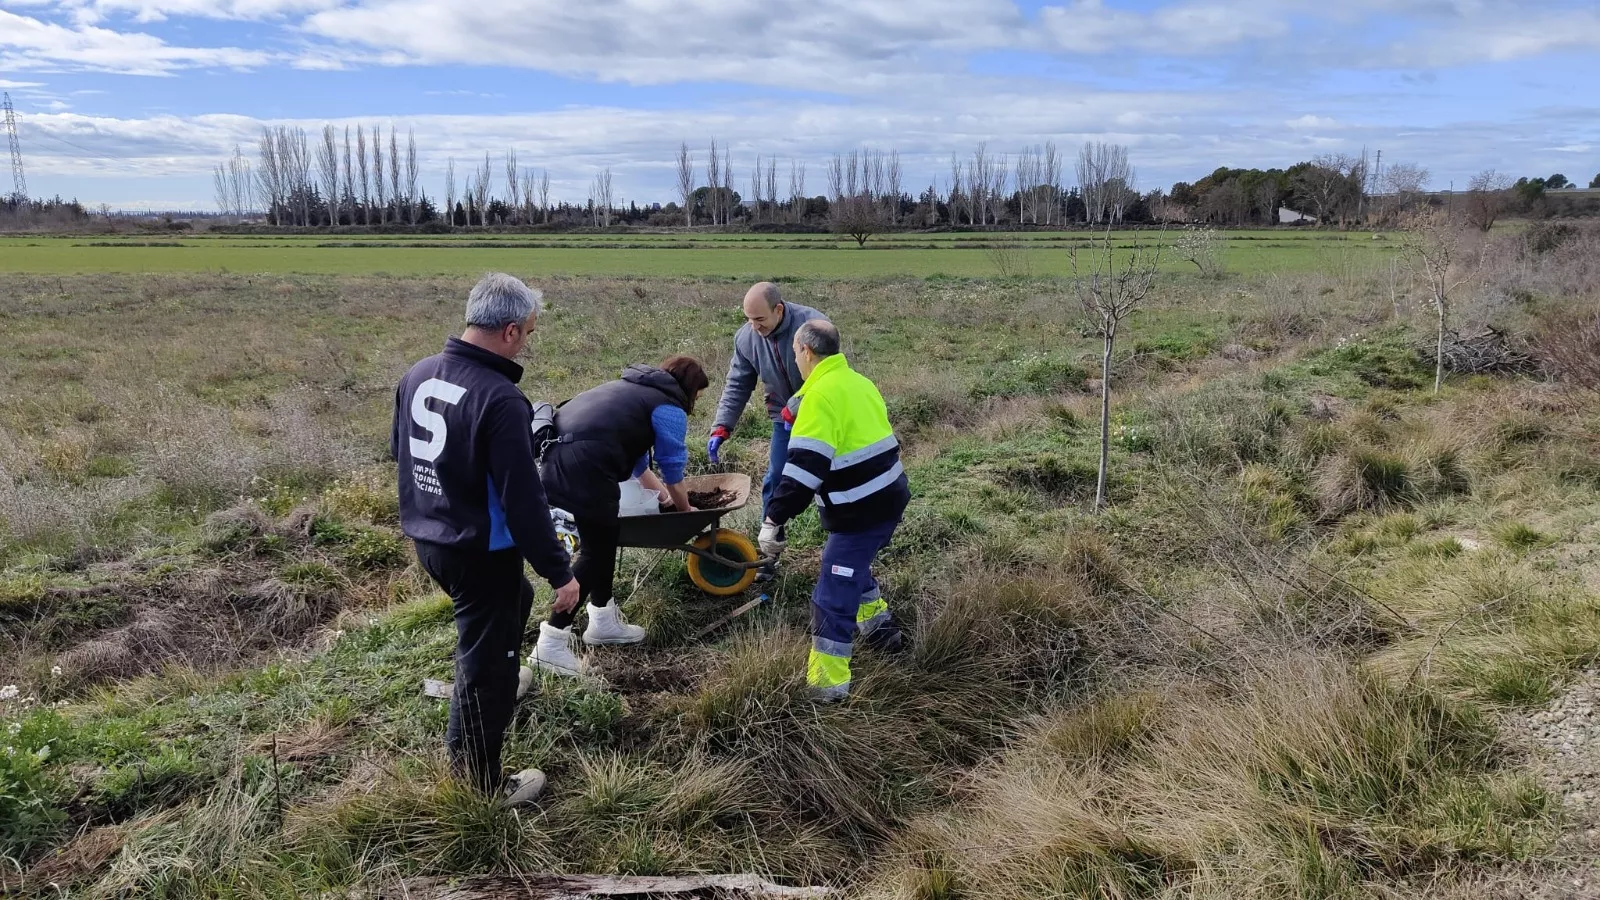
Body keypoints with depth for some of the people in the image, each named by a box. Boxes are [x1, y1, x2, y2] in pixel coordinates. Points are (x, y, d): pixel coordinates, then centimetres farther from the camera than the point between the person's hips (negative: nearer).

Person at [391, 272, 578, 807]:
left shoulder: (417, 376, 0)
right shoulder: (499, 398, -26)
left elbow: (398, 450, 15)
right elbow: (523, 498, -25)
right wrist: (559, 571, -16)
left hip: (428, 540, 9)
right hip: (481, 552, -8)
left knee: (514, 599, 33)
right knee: (484, 663, 6)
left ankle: (500, 682, 54)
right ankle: (480, 790, 20)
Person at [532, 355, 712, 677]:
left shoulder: (636, 388, 30)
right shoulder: (669, 409, 4)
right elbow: (672, 472, 12)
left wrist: (659, 492, 51)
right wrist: (686, 511, 30)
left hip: (557, 457, 9)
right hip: (583, 467, -9)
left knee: (605, 537, 20)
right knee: (595, 550, 1)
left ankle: (603, 620, 31)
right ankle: (552, 642, 1)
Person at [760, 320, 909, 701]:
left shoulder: (821, 395, -18)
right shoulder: (859, 382, 12)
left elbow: (804, 466, -25)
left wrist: (774, 518, -22)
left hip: (860, 512, -9)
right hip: (888, 498, 9)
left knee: (833, 597, -1)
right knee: (852, 566, 31)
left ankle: (827, 682, 5)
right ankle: (880, 628, 43)